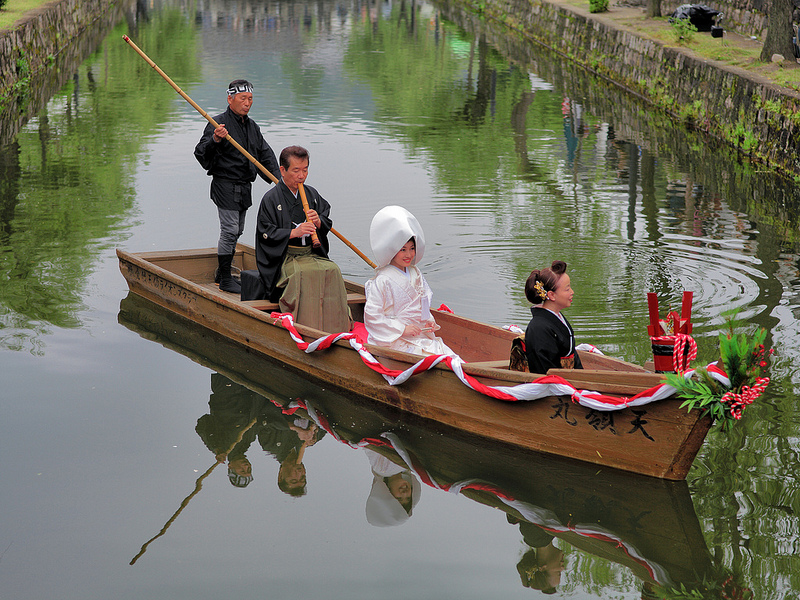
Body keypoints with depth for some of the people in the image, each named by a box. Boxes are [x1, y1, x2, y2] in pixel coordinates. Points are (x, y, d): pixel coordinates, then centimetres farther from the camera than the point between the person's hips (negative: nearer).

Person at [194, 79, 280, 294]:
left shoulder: (252, 126, 14)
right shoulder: (218, 123, -11)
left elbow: (266, 155, 18)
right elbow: (200, 153, -18)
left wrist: (278, 178, 5)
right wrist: (215, 140, -37)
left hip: (244, 187, 8)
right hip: (225, 186, -8)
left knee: (236, 231, 15)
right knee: (229, 231, -9)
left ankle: (222, 273, 28)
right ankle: (225, 279, -2)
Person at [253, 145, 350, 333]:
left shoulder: (312, 194, 15)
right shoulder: (271, 199, -1)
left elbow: (327, 223, 18)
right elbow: (266, 233, -6)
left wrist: (318, 222, -6)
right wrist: (294, 233, -19)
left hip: (312, 253, 5)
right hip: (285, 258, -5)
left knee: (332, 271, -25)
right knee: (306, 274, -35)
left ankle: (338, 327, -24)